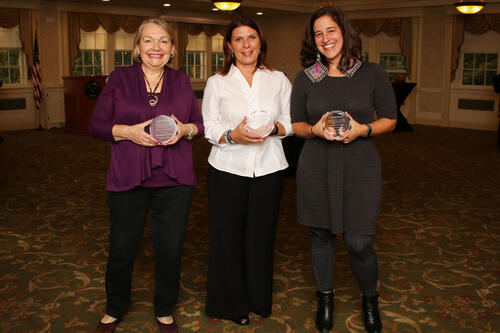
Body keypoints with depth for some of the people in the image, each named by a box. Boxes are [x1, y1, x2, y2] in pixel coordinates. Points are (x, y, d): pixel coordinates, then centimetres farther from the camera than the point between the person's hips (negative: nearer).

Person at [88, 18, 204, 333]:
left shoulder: (181, 81, 8)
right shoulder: (120, 78, 3)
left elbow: (201, 123, 10)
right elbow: (97, 124, 1)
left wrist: (185, 129, -11)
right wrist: (128, 132, -16)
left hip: (174, 180, 1)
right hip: (127, 178, -1)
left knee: (170, 249, 7)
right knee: (122, 248, 8)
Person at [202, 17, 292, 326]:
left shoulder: (278, 79, 8)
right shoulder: (216, 83, 4)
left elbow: (291, 123, 8)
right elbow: (209, 128, 1)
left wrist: (274, 128, -13)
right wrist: (233, 135, -18)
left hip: (268, 169, 1)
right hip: (228, 169, -1)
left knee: (261, 235, 8)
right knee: (228, 235, 3)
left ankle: (259, 299, 28)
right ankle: (231, 303, 22)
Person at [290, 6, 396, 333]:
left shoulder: (372, 74, 1)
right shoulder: (305, 79, 5)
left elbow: (390, 119, 5)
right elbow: (296, 125, 9)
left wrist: (363, 129, -14)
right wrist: (315, 129, -13)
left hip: (360, 166, -1)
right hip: (316, 167, 2)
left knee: (359, 242, -2)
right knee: (321, 234, 11)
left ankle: (370, 299, 27)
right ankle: (325, 297, 34)